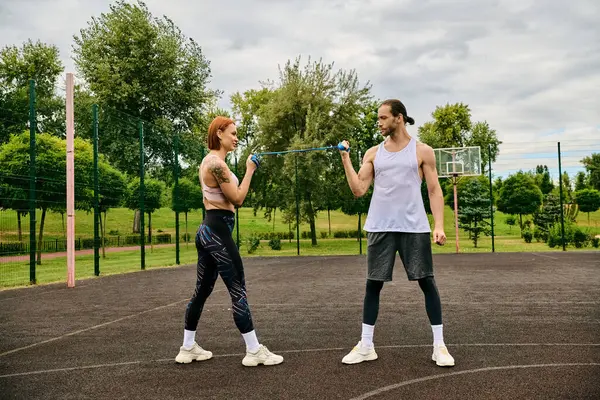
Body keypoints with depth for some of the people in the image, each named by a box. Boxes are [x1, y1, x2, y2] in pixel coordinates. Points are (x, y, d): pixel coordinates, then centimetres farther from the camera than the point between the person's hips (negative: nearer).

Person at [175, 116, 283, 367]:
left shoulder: (208, 161, 16)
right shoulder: (216, 163, -16)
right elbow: (237, 199, -15)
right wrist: (250, 170, -8)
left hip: (209, 229, 10)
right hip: (218, 231, -10)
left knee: (202, 290, 14)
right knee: (238, 291, -5)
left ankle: (188, 348, 23)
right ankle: (254, 351, 2)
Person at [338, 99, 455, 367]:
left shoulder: (422, 151, 4)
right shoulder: (373, 153, 11)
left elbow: (434, 191, 2)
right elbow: (359, 190, 4)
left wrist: (439, 225, -9)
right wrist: (345, 158, -2)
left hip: (414, 227, -2)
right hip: (380, 228, 3)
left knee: (427, 282, 0)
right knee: (373, 285, 5)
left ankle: (439, 345, 11)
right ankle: (366, 346, 15)